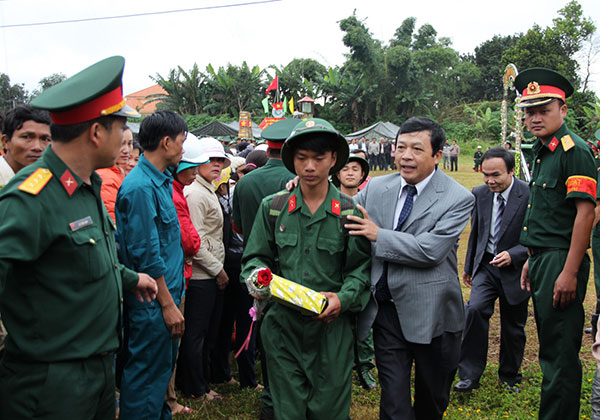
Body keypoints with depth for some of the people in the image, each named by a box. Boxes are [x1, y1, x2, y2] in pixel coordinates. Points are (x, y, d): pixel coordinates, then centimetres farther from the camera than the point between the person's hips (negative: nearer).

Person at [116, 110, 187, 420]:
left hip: (167, 293, 10)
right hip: (153, 301, -10)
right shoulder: (141, 187, -20)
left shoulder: (162, 181, 11)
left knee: (163, 367, 21)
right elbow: (146, 255, -21)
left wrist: (173, 296, 16)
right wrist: (168, 303, -17)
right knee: (147, 374, 3)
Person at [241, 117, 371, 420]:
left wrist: (344, 298, -15)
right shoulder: (273, 207, 4)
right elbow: (255, 257, 9)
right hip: (282, 325, 1)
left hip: (331, 326, -1)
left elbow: (361, 267, 2)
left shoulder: (349, 211, -1)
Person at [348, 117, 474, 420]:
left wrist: (378, 235, -17)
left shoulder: (458, 199, -12)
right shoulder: (376, 188, 3)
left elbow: (431, 250, -23)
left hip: (431, 314, -2)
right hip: (386, 311, 3)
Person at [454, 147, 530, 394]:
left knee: (513, 328, 12)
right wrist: (469, 266, 16)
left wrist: (513, 255, -26)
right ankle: (470, 374, -6)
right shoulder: (479, 194, -1)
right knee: (475, 309, -19)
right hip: (486, 266, 3)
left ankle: (509, 377, 36)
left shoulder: (530, 196, -16)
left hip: (516, 270, -2)